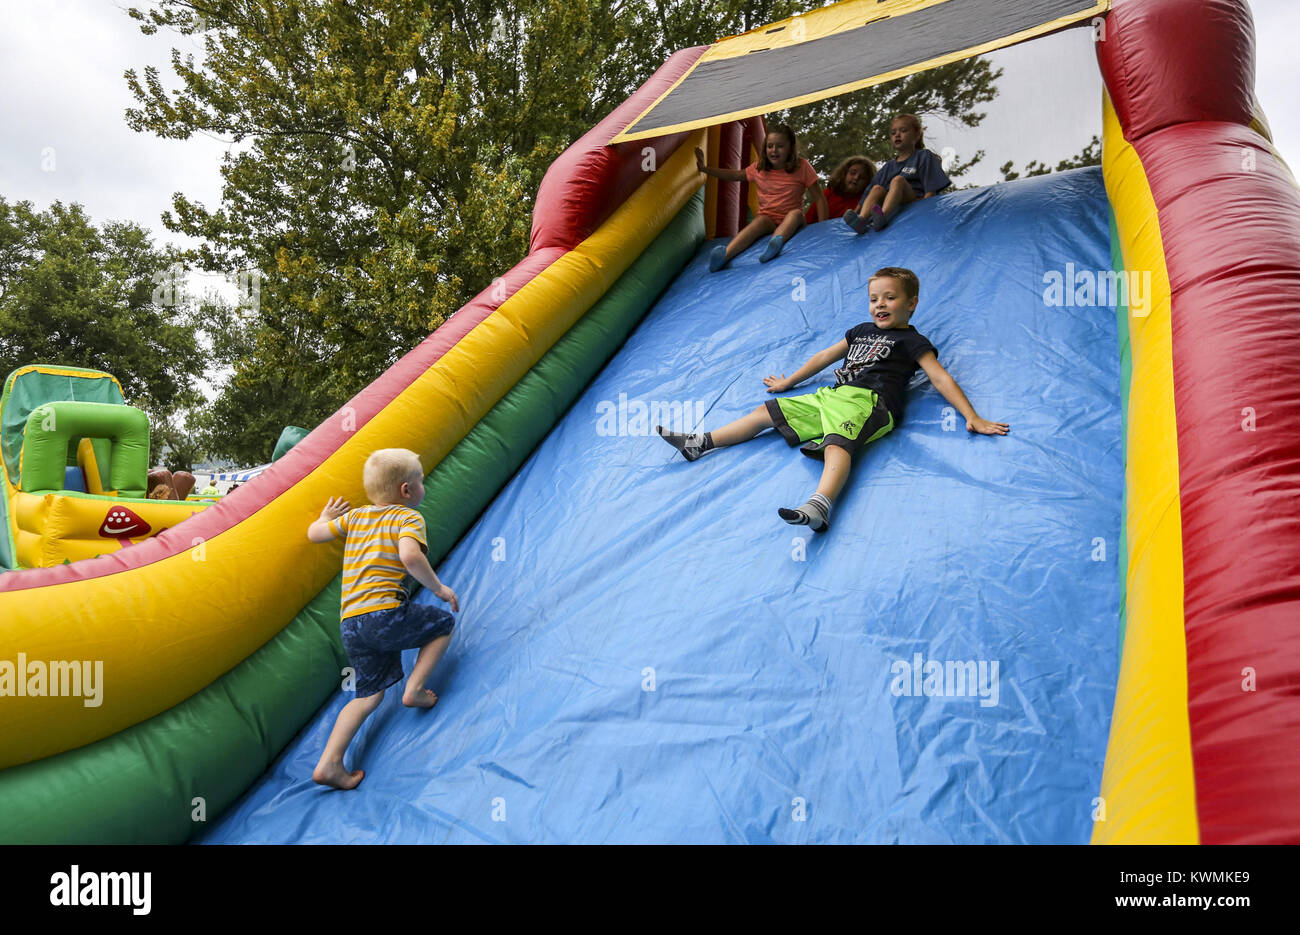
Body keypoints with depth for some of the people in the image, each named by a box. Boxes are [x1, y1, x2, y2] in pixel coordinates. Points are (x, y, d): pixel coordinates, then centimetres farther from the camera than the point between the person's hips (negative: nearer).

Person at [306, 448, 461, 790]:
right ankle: (414, 689, 9)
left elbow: (314, 533, 19)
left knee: (370, 693, 15)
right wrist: (438, 588, -7)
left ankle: (329, 763, 7)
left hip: (350, 624, 7)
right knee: (445, 622, 16)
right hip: (385, 613, -7)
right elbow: (410, 556, -19)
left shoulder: (354, 516, 20)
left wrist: (326, 517, 41)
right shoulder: (408, 517, 0)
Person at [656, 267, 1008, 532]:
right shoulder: (862, 331, 29)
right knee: (767, 412, 7)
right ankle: (700, 443, 11)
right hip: (831, 398, 8)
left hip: (866, 403, -8)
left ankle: (819, 506, -64)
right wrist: (788, 382, 44)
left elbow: (941, 378, -1)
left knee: (837, 446, -38)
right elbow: (825, 356, 38)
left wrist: (973, 417, -11)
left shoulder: (912, 342, 8)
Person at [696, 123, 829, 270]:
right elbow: (735, 175, 17)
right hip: (767, 218, 0)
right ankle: (725, 254, -59)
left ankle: (776, 241, -65)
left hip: (790, 220, 0)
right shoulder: (758, 168, 3)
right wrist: (705, 169, 7)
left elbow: (819, 198, -4)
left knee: (796, 213, -34)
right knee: (761, 220, -34)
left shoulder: (802, 166, -5)